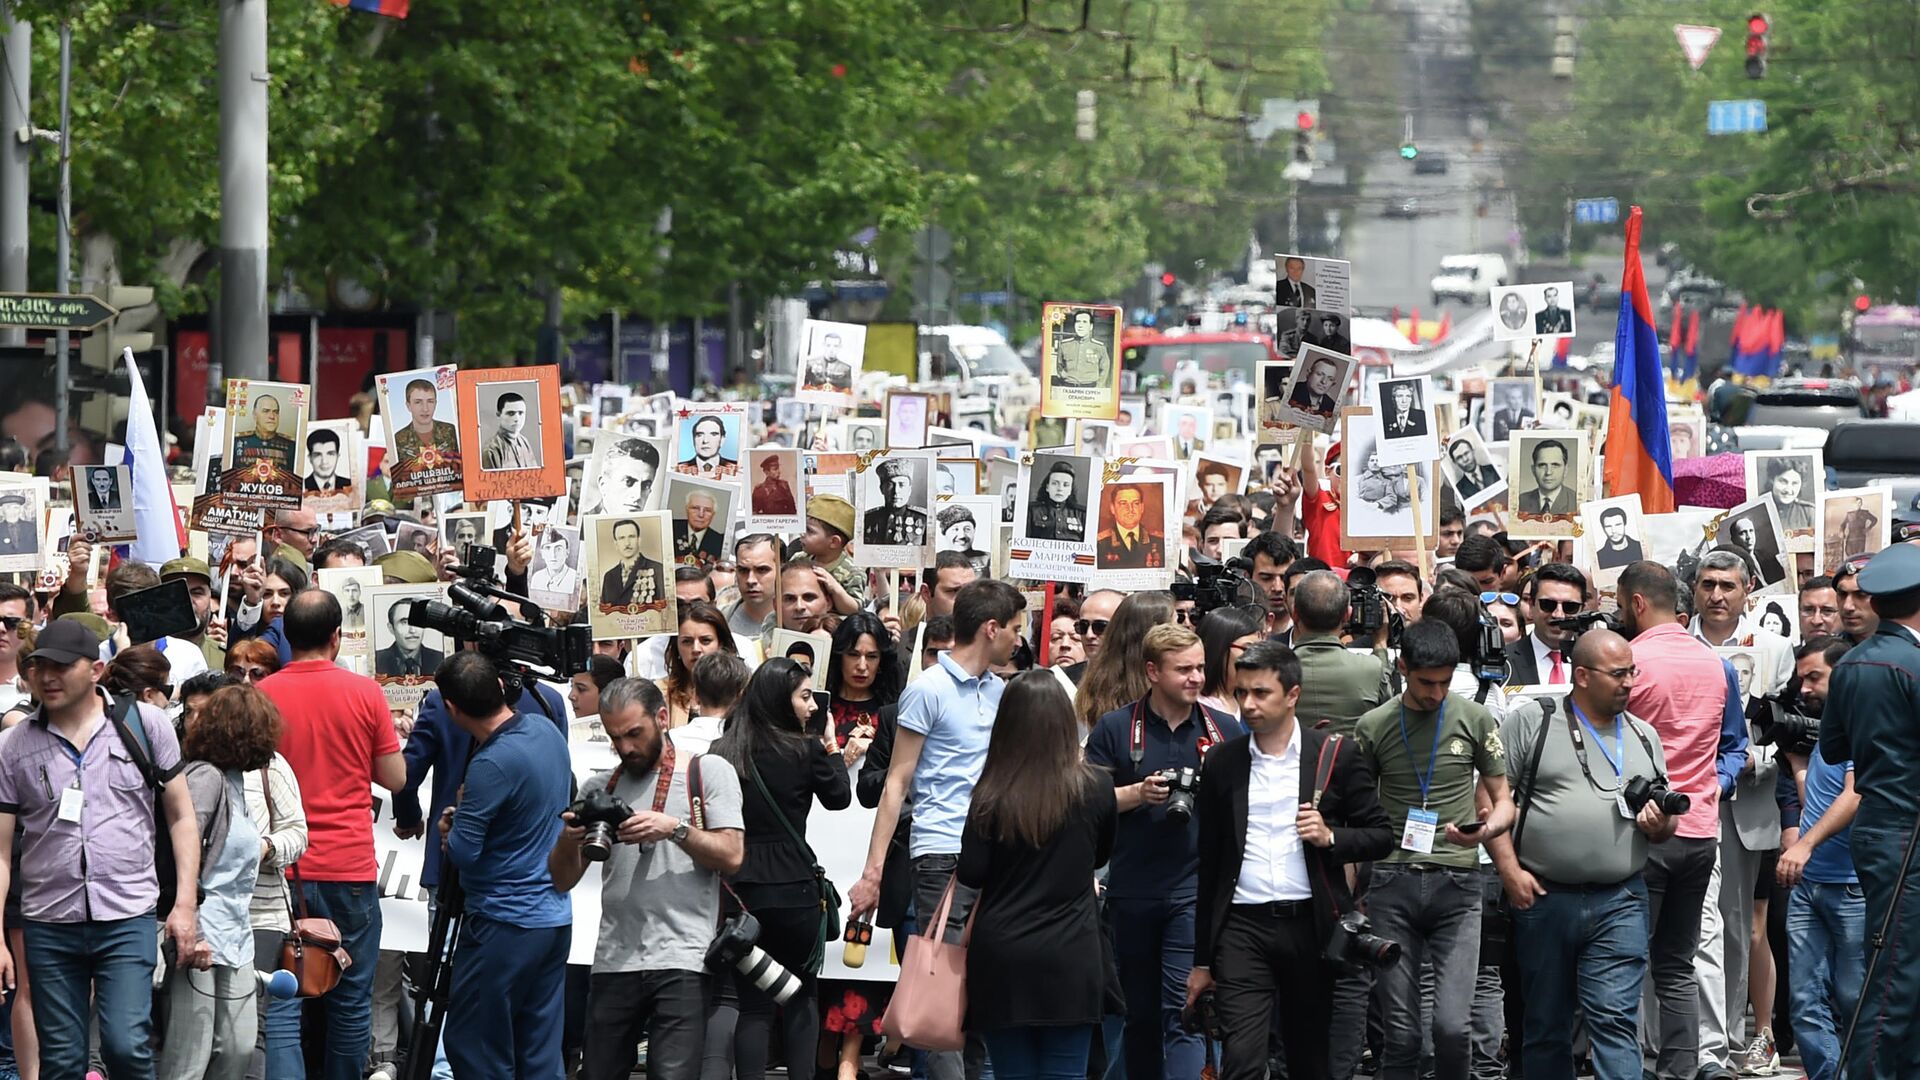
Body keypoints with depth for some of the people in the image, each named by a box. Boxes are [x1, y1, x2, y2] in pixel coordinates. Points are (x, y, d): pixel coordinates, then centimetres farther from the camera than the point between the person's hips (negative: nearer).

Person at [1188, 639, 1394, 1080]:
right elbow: (1209, 863, 13)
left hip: (1310, 926, 0)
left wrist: (1330, 838, -14)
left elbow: (1381, 836, 7)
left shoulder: (1337, 755, 4)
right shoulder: (1222, 762, 9)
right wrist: (1202, 960, 12)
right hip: (1243, 928, 0)